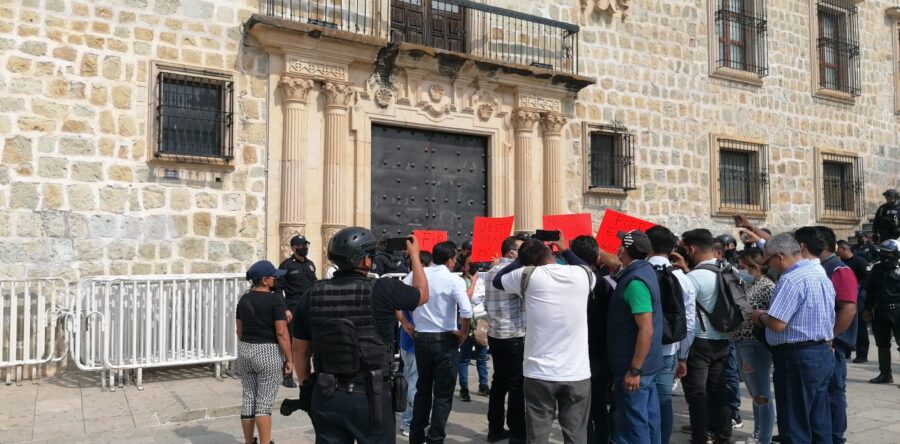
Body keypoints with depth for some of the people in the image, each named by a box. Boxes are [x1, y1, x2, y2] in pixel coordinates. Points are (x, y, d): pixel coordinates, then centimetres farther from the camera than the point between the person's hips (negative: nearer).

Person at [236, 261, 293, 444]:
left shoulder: (244, 299, 6)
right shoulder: (275, 300, -14)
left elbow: (239, 330, 13)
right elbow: (281, 333, -16)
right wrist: (289, 359, -9)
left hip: (245, 351, 6)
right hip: (268, 352, -6)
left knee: (248, 399, 13)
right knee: (264, 402, -2)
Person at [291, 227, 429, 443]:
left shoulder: (312, 295, -3)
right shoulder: (383, 290, -14)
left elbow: (300, 350, 6)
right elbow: (422, 294, 6)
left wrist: (306, 387, 20)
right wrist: (414, 254, 19)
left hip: (326, 397, 3)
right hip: (370, 397, -3)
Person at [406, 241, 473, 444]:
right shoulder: (453, 280, -13)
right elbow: (466, 311, -24)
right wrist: (463, 333, -7)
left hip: (421, 338, 5)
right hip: (445, 340, -5)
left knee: (423, 389, 20)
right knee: (443, 394, 7)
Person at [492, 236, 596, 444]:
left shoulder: (528, 275, -7)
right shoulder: (582, 274, -3)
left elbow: (497, 280, 13)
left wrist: (523, 258, 17)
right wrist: (566, 250, 29)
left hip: (539, 374, -1)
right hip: (577, 373, 1)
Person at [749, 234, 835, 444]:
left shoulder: (792, 279, -19)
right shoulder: (821, 273, 12)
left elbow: (777, 324, -25)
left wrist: (760, 316, -5)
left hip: (797, 359, -9)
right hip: (823, 355, 10)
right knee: (820, 425, 15)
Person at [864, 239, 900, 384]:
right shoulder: (877, 268, 9)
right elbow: (870, 290, 13)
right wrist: (868, 309, 9)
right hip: (880, 311, 5)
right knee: (882, 344, 12)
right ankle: (885, 374, 23)